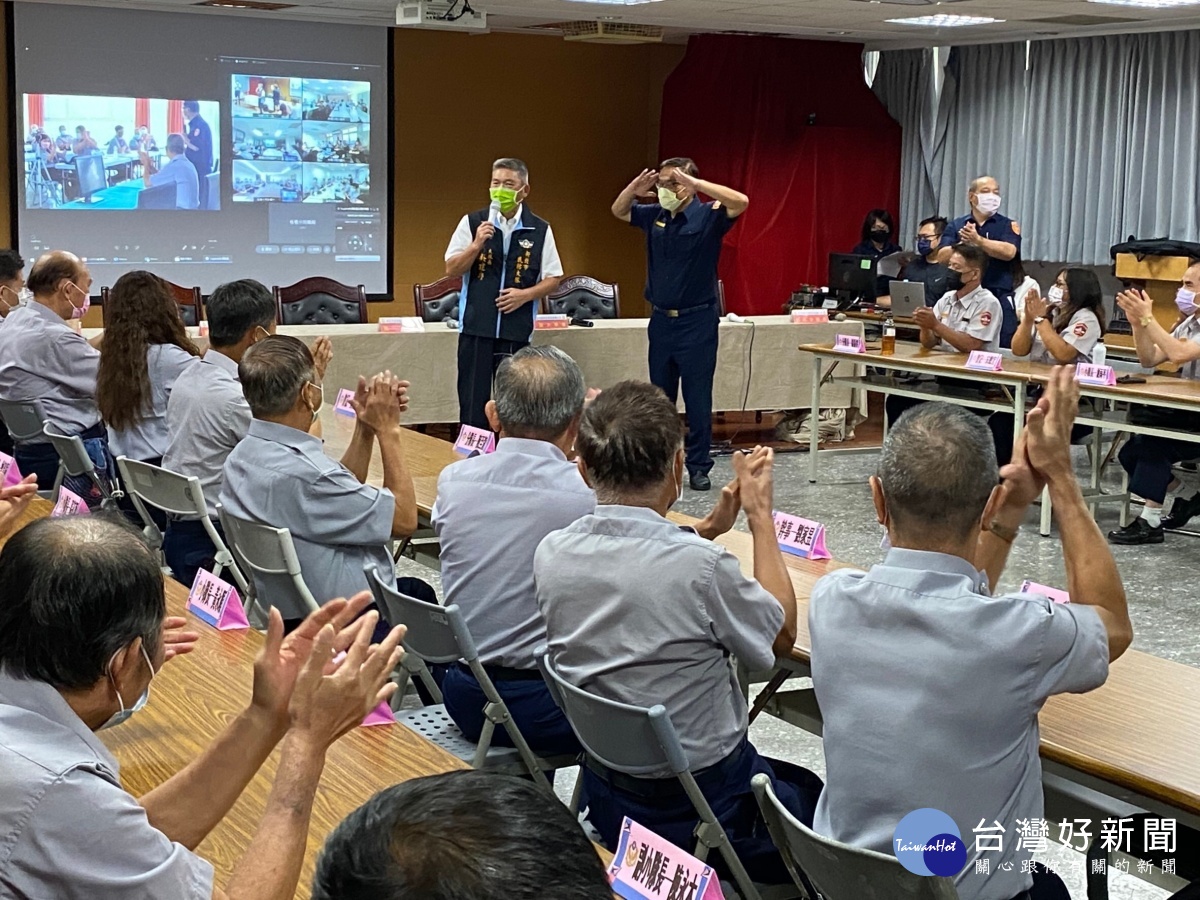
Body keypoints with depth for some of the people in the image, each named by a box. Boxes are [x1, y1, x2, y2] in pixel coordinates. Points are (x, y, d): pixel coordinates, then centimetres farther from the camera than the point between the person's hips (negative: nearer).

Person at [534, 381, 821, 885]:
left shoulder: (550, 555, -11)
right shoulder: (701, 566, -28)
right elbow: (781, 635, -6)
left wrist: (706, 532, 11)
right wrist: (760, 515, 0)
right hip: (704, 806, -5)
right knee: (816, 794, 23)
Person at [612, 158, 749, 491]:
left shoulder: (708, 216, -10)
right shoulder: (654, 215, 5)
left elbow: (741, 202, -27)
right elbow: (618, 211, 19)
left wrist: (693, 182, -32)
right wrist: (635, 187, -3)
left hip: (697, 320, -5)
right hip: (661, 318, 5)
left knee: (698, 398, 1)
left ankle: (699, 466, 10)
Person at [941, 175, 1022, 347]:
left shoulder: (1008, 225, 7)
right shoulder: (956, 226, 10)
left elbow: (1009, 252, -12)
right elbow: (944, 257, -3)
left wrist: (978, 240, -18)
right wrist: (963, 244, -20)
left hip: (999, 298, -1)